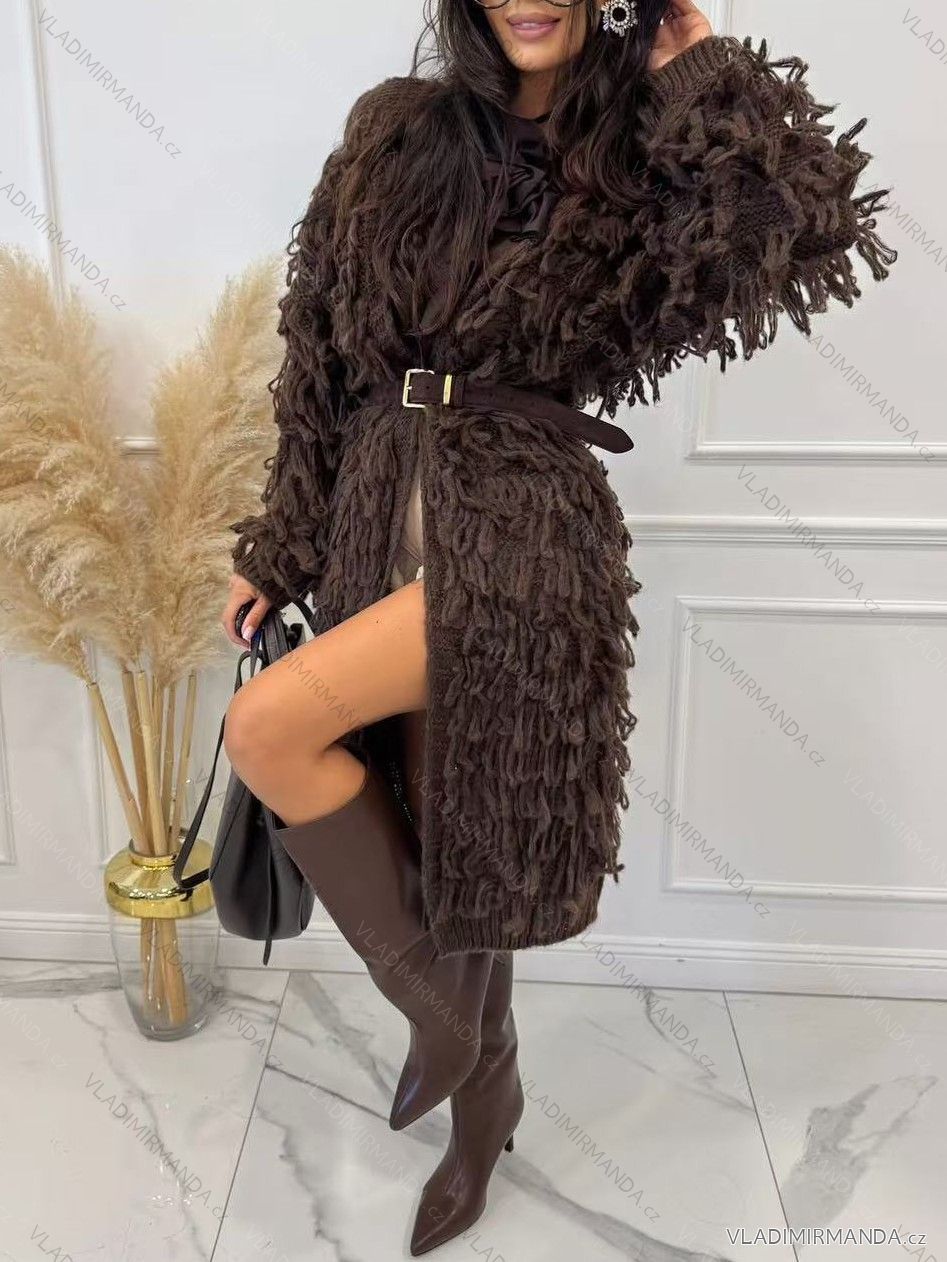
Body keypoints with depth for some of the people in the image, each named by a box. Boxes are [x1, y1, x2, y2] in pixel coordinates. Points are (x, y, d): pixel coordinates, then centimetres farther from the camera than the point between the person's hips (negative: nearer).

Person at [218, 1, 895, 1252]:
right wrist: (279, 546, 6)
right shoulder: (396, 132, 8)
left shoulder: (639, 159, 0)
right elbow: (323, 351, 8)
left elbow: (817, 228, -18)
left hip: (523, 529, -4)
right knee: (432, 839, 11)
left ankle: (436, 1007, 1)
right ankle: (484, 1100, 36)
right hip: (383, 517, 5)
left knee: (267, 727, -23)